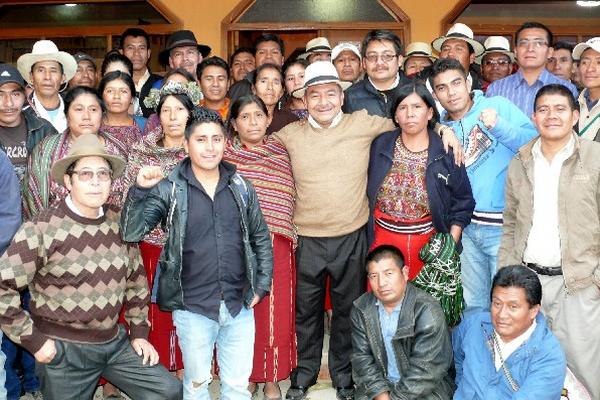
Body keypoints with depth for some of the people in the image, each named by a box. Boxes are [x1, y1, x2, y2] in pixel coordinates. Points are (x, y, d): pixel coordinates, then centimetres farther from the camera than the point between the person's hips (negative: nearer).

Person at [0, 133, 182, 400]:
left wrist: (139, 333, 11)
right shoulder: (41, 230, -16)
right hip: (62, 350, -5)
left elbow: (136, 280, 12)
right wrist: (33, 340, -12)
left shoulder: (120, 225, 1)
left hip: (115, 342, 5)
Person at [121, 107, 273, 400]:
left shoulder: (242, 187, 2)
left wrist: (262, 285, 6)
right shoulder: (170, 189, -8)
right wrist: (140, 189, -25)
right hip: (193, 309, -2)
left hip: (240, 306, 3)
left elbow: (261, 238, 11)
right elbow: (131, 233, -13)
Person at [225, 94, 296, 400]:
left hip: (275, 245, 1)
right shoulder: (223, 154, 3)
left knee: (275, 311, 4)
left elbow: (290, 198, 13)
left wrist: (288, 234, 6)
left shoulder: (280, 153, 9)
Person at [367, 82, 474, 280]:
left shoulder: (446, 152, -3)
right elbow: (366, 191, 7)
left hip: (429, 244, 0)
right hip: (383, 241, 1)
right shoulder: (379, 146, 1)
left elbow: (462, 203, 2)